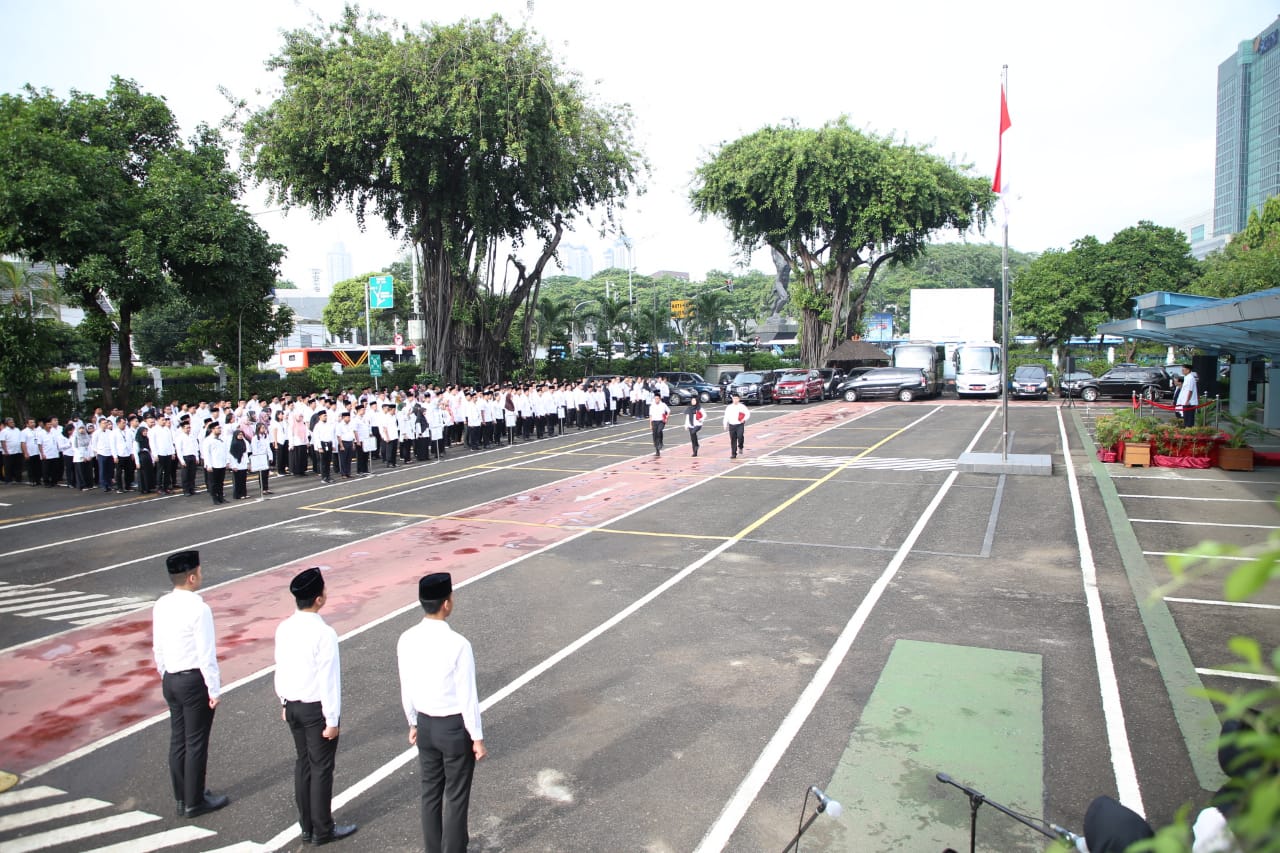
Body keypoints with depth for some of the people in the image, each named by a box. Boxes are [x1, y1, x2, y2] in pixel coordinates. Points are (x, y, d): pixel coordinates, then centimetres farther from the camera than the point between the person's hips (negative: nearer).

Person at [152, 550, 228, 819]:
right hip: (195, 680, -8)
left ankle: (182, 798, 30)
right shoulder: (198, 608, -21)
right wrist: (214, 689, -12)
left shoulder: (161, 606, 2)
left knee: (178, 739, 17)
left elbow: (157, 648, 10)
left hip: (171, 679, 8)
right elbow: (206, 654, -19)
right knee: (196, 743, 5)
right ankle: (194, 802, 17)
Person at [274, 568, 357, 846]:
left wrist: (285, 703, 21)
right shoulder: (324, 634, -24)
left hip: (293, 706, 7)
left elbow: (280, 669, 8)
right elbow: (329, 679, -20)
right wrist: (332, 720, -13)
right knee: (322, 769, 7)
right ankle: (322, 830, 20)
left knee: (303, 763, 19)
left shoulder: (284, 629, -3)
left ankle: (307, 826, 31)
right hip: (317, 708, -7)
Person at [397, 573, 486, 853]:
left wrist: (413, 723, 18)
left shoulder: (406, 640, -9)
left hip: (425, 724, 6)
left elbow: (406, 689, 3)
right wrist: (477, 737, -7)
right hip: (455, 726, -5)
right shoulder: (457, 644, -26)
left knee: (430, 792, 20)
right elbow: (467, 695, -18)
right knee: (456, 796, 11)